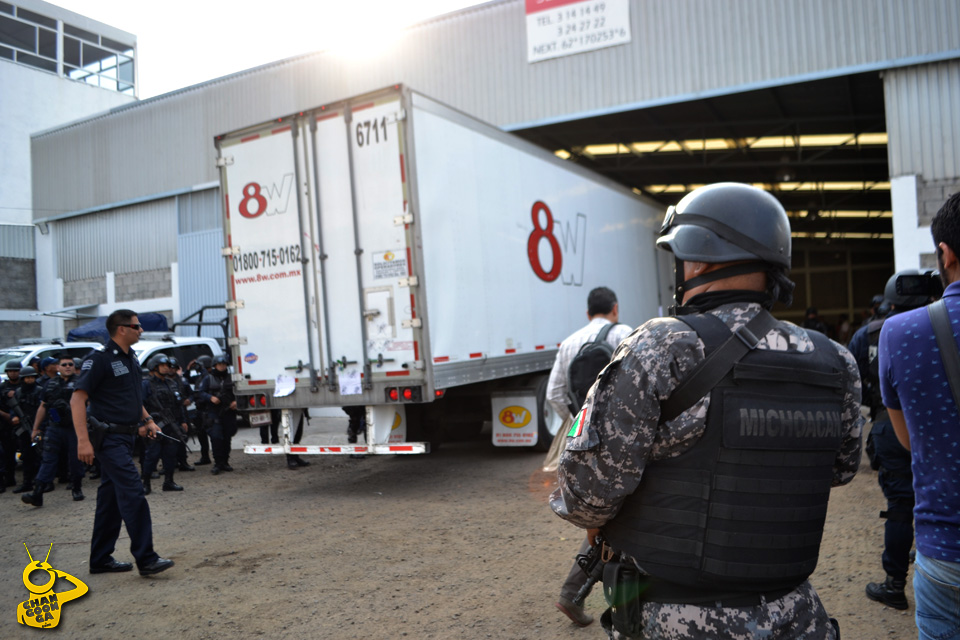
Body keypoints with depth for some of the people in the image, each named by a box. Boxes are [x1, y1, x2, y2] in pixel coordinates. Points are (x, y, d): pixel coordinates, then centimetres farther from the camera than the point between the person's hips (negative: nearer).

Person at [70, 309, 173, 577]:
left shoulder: (131, 358, 14)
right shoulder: (100, 360, -13)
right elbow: (78, 399, -17)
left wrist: (147, 419, 15)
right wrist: (83, 441, -23)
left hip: (126, 436, 9)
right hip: (110, 437, -9)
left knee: (111, 497, 14)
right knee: (133, 493, -13)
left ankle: (101, 559, 23)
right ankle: (146, 559, -11)